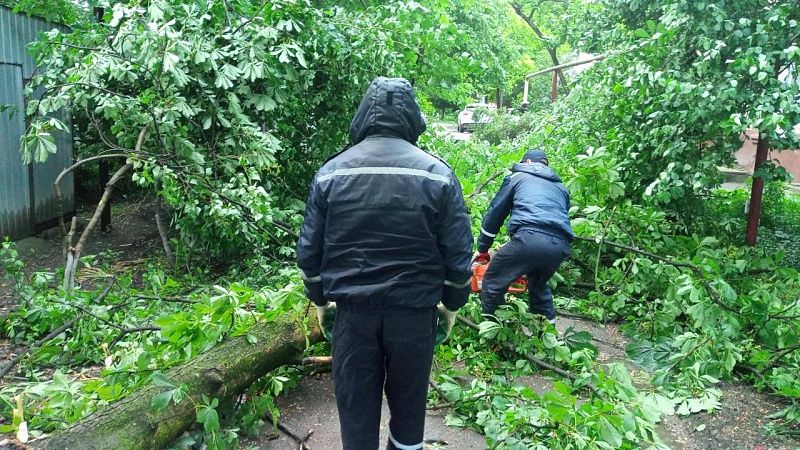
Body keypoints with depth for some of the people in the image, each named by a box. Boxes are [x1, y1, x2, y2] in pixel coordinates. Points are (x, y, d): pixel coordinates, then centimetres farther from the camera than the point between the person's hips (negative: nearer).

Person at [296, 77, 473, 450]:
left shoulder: (331, 172, -1)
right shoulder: (436, 173, -6)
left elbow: (309, 248, 3)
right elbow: (458, 251, -4)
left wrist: (319, 298, 17)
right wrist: (453, 302, 10)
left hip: (352, 309, 1)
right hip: (414, 309, 0)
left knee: (355, 403, 14)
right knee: (408, 398, 18)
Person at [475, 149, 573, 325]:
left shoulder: (517, 177, 23)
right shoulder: (561, 187, 34)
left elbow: (495, 212, 21)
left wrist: (482, 249, 28)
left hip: (530, 238, -5)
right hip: (561, 245, 5)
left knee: (493, 283, 10)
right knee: (539, 284, 30)